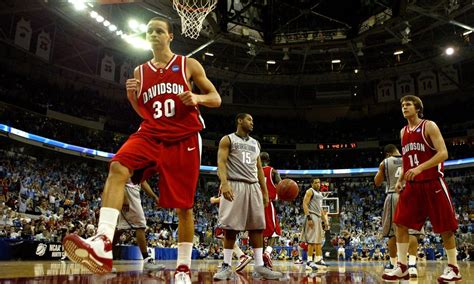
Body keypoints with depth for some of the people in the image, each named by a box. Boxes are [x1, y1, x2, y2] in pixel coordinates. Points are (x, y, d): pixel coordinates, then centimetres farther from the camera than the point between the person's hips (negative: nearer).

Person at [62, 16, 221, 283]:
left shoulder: (189, 64, 7)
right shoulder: (140, 71, 16)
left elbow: (216, 99, 7)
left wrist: (197, 98, -14)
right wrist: (132, 96, 0)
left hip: (184, 139, -2)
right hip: (151, 134, 3)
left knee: (184, 206, 0)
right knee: (118, 167, -29)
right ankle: (103, 243, -39)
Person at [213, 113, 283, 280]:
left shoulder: (255, 143, 21)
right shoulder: (227, 140, 3)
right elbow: (221, 162, -9)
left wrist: (265, 192, 13)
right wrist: (224, 183, -26)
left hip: (253, 187, 6)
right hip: (234, 186, -5)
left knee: (257, 226, 1)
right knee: (230, 227, -5)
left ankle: (259, 266, 5)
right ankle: (227, 266, 3)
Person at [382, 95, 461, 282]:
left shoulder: (429, 126, -6)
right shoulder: (403, 132, 13)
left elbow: (443, 153, -15)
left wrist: (420, 168, -27)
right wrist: (400, 180, 10)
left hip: (433, 183, -6)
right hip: (412, 184, 6)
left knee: (445, 227, 2)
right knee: (400, 223, -3)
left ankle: (453, 268, 16)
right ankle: (402, 267, 3)